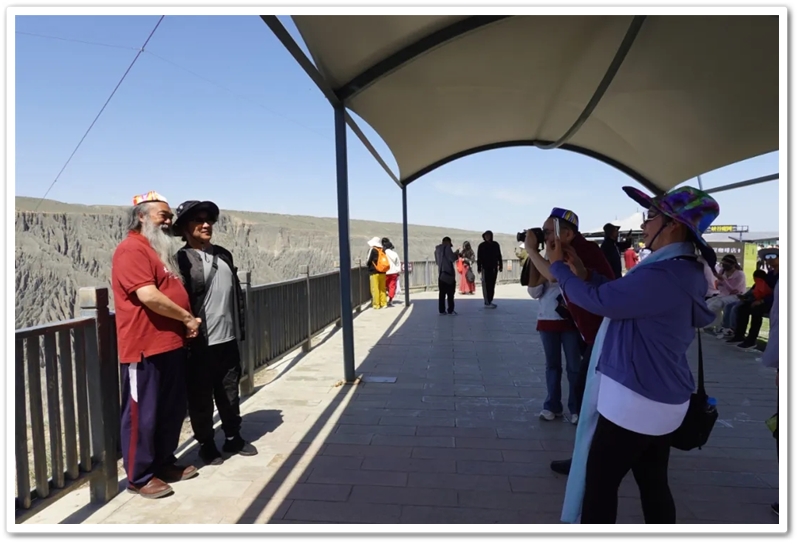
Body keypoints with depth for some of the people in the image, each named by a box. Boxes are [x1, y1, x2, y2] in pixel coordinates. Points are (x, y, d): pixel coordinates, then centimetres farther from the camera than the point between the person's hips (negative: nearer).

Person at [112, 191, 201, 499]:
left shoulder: (160, 250, 18)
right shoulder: (132, 249, -13)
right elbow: (148, 295, -24)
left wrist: (186, 322, 10)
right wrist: (187, 318, -13)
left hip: (171, 344, 10)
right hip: (145, 347, -10)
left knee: (172, 410, 17)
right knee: (143, 414, 2)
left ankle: (164, 463, 32)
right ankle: (139, 477, 15)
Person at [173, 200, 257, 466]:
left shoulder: (224, 255, 11)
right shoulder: (181, 260, -10)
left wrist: (240, 328, 13)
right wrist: (189, 332, -20)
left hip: (228, 340, 6)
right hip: (200, 344, -6)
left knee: (230, 393, 17)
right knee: (201, 398, 8)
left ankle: (233, 438, 32)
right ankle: (207, 445, 25)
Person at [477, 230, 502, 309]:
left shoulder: (495, 244, 6)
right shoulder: (481, 245, -2)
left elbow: (499, 256, 9)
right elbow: (479, 258, -3)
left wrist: (500, 266, 4)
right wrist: (479, 268, -8)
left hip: (494, 268, 4)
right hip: (485, 268, -4)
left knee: (492, 285, 8)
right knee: (486, 285, -6)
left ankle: (490, 301, 16)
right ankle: (487, 302, -6)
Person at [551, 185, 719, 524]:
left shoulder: (662, 277, -26)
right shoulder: (683, 271, 8)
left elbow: (599, 300, -21)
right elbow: (618, 295, 15)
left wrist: (559, 266, -7)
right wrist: (582, 272, 6)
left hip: (635, 400, -10)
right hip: (659, 398, 10)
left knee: (600, 482, 5)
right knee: (653, 483, 19)